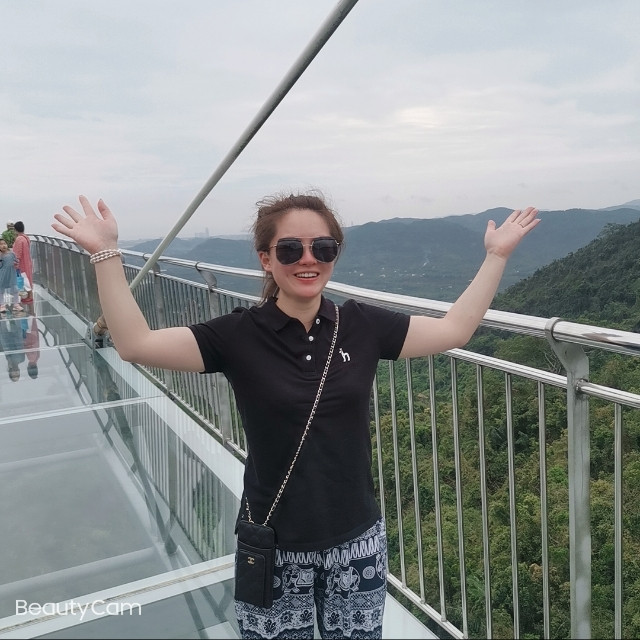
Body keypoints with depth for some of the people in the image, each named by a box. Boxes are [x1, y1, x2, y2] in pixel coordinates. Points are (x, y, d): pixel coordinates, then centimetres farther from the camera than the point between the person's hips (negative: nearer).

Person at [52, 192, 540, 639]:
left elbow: (454, 329, 4)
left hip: (358, 545, 2)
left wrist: (497, 255, 4)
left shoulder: (362, 325, -4)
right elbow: (135, 344, -17)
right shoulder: (240, 336, -11)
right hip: (275, 551, -2)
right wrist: (106, 254, -22)